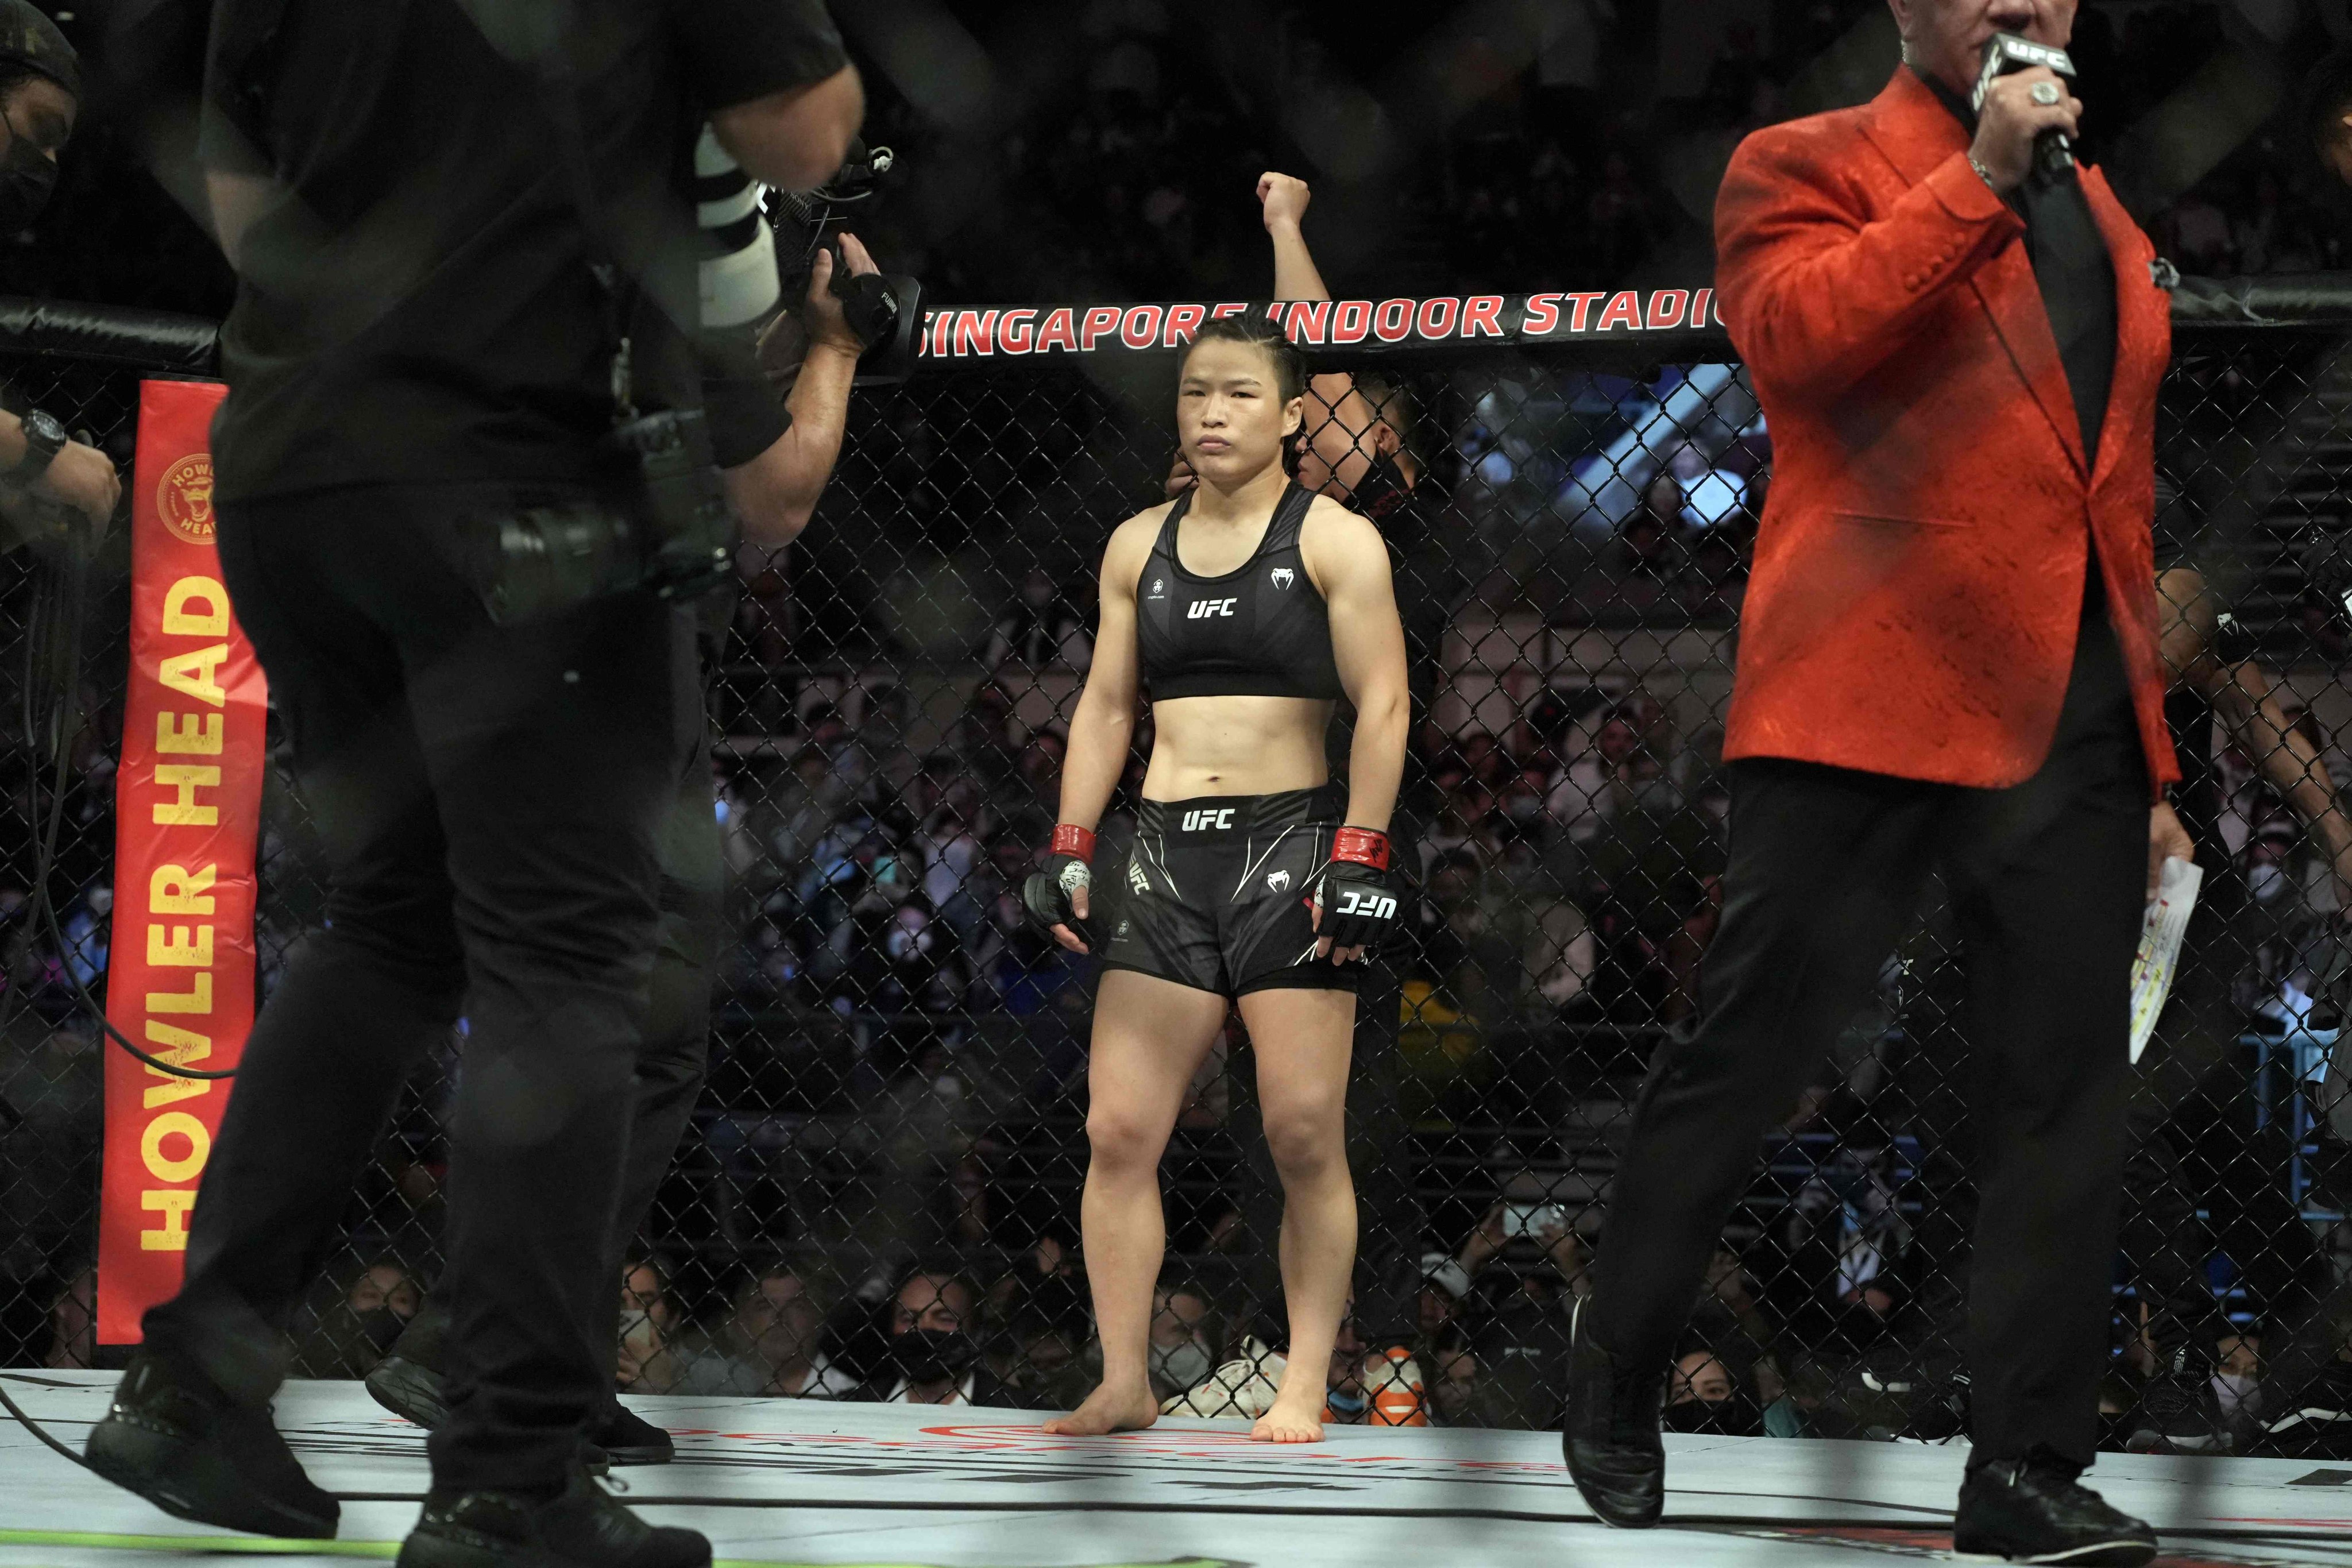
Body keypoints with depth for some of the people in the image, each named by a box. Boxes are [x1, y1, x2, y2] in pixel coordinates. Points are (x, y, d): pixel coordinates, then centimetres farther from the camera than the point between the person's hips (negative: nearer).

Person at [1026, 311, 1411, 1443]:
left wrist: (1359, 860, -13)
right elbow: (1105, 707, 17)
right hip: (1166, 846, 5)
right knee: (1118, 1132, -2)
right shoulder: (1137, 546, 14)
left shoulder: (1334, 540, 0)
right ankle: (1124, 1383, 5)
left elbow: (1382, 705, -5)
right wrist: (1069, 850, 8)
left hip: (1290, 842, -4)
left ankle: (1305, 1389, 2)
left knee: (1305, 1136, -6)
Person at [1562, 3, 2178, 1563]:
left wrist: (2154, 754, 18)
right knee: (1747, 1053, 1)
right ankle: (1617, 1379, 18)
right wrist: (1979, 177, -16)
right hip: (1866, 711, -5)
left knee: (2067, 1093, 0)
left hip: (2079, 726, 5)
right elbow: (1795, 338, -17)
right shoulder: (1808, 169, 5)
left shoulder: (2103, 218, 22)